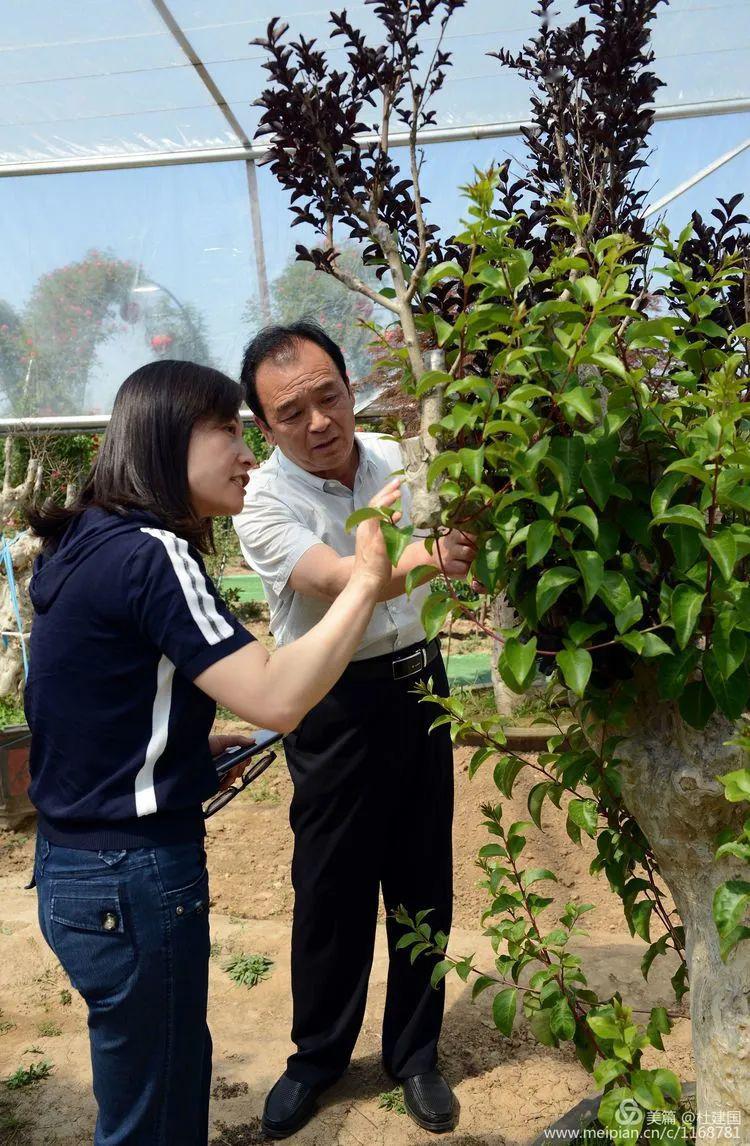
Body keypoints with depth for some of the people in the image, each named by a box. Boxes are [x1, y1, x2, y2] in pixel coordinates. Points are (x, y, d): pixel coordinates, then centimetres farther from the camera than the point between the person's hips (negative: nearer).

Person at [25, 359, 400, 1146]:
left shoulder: (90, 543, 7)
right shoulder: (148, 554, -21)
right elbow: (275, 700, -28)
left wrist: (194, 745, 10)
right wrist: (366, 581, -23)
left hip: (78, 862, 9)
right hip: (133, 876, -9)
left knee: (172, 1070, 24)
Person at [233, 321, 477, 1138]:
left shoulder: (395, 460, -2)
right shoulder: (264, 503, -16)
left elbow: (448, 539, 2)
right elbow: (340, 582, -31)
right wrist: (427, 559, -49)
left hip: (415, 681, 4)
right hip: (335, 706, -3)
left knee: (422, 874, 12)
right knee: (331, 886, 8)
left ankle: (414, 1054, 34)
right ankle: (318, 1055, 34)